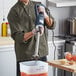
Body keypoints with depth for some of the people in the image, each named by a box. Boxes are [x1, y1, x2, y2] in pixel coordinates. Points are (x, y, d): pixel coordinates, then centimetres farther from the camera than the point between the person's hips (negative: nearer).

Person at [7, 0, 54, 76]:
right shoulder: (14, 11, -6)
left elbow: (51, 25, 2)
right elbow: (17, 36, -14)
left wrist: (45, 15, -18)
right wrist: (33, 33, -31)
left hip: (42, 53, 4)